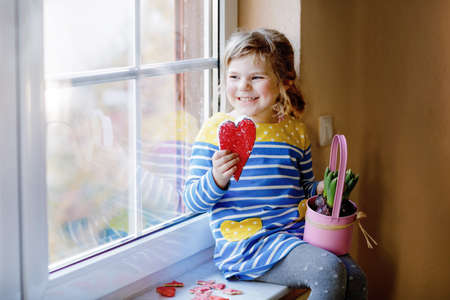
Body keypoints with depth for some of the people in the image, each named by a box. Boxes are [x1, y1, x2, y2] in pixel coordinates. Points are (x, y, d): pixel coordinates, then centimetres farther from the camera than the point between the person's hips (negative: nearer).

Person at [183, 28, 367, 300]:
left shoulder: (294, 131, 10)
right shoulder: (215, 130, -3)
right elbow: (193, 201, -4)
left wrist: (323, 188, 0)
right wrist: (217, 179, -25)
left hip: (298, 232, 5)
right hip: (246, 243, -5)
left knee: (355, 277, -13)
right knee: (328, 270, -24)